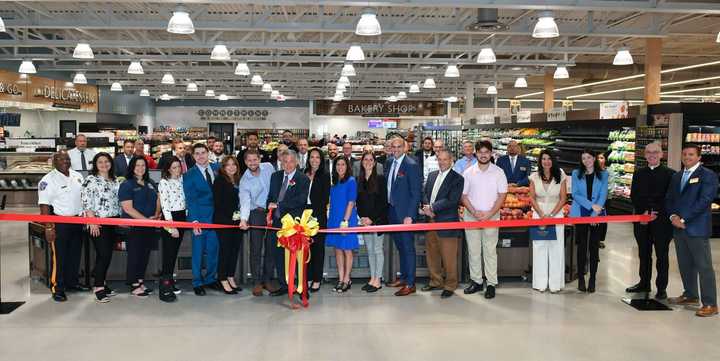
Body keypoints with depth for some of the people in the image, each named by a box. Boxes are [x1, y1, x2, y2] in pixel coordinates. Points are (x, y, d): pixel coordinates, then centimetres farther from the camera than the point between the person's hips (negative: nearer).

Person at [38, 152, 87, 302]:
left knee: (75, 254, 15)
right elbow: (44, 205, -14)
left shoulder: (77, 176, 9)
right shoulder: (48, 180, -11)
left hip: (77, 221, 7)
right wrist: (48, 227, -19)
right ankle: (57, 289, 7)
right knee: (58, 257, -3)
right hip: (59, 223, -6)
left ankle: (72, 282, 29)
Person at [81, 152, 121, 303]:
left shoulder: (114, 181, 15)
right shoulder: (90, 179, -5)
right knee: (103, 254, -10)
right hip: (97, 223, -7)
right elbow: (86, 202, -11)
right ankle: (98, 287, -2)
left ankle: (100, 284, 19)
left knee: (107, 255, 9)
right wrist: (92, 222, -16)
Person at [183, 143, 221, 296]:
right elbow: (190, 200, -9)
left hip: (217, 215, 3)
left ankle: (210, 279, 25)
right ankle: (197, 282, 16)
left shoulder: (217, 168, 5)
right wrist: (194, 220, -18)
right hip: (200, 217, -3)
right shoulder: (189, 175, -4)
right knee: (198, 251, 4)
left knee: (214, 249, 10)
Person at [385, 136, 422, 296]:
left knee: (408, 247, -1)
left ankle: (410, 283, 6)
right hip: (392, 211, 7)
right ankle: (403, 277, 28)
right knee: (400, 246, 17)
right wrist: (387, 208, 7)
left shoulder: (411, 165, -13)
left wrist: (410, 215, -19)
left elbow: (416, 193, -15)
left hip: (405, 213, -7)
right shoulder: (389, 162, 9)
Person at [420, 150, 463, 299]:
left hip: (447, 223, -6)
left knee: (448, 257, 0)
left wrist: (432, 208, -16)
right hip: (430, 221, 6)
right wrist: (427, 208, -9)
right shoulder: (431, 176, 15)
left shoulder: (457, 179, -6)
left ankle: (450, 286, 13)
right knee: (432, 254, 14)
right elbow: (425, 194, 11)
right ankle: (436, 282, 29)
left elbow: (451, 200, -15)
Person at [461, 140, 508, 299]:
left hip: (491, 217, -2)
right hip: (471, 216, 2)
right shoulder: (468, 172, 5)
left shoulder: (498, 172, 0)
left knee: (490, 251, 0)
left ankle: (491, 284, 6)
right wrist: (474, 212, -10)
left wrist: (489, 214, -11)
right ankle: (476, 281, 17)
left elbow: (502, 195, -2)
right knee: (473, 250, 7)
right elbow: (463, 195, 4)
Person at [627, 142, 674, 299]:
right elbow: (634, 196, 5)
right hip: (641, 221, 4)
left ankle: (661, 288, 10)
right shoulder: (638, 173, 11)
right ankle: (644, 283, 25)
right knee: (644, 254, 13)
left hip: (661, 221, -4)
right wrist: (643, 212, -9)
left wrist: (654, 213, -14)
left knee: (662, 255, 3)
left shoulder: (670, 174, -1)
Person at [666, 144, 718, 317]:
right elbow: (669, 199, 15)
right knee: (685, 264, 14)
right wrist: (673, 216, -4)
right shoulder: (676, 176, 16)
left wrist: (683, 219, -15)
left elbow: (704, 201, -14)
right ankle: (690, 296, 28)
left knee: (703, 266, -4)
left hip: (697, 228, -7)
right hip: (678, 227, 7)